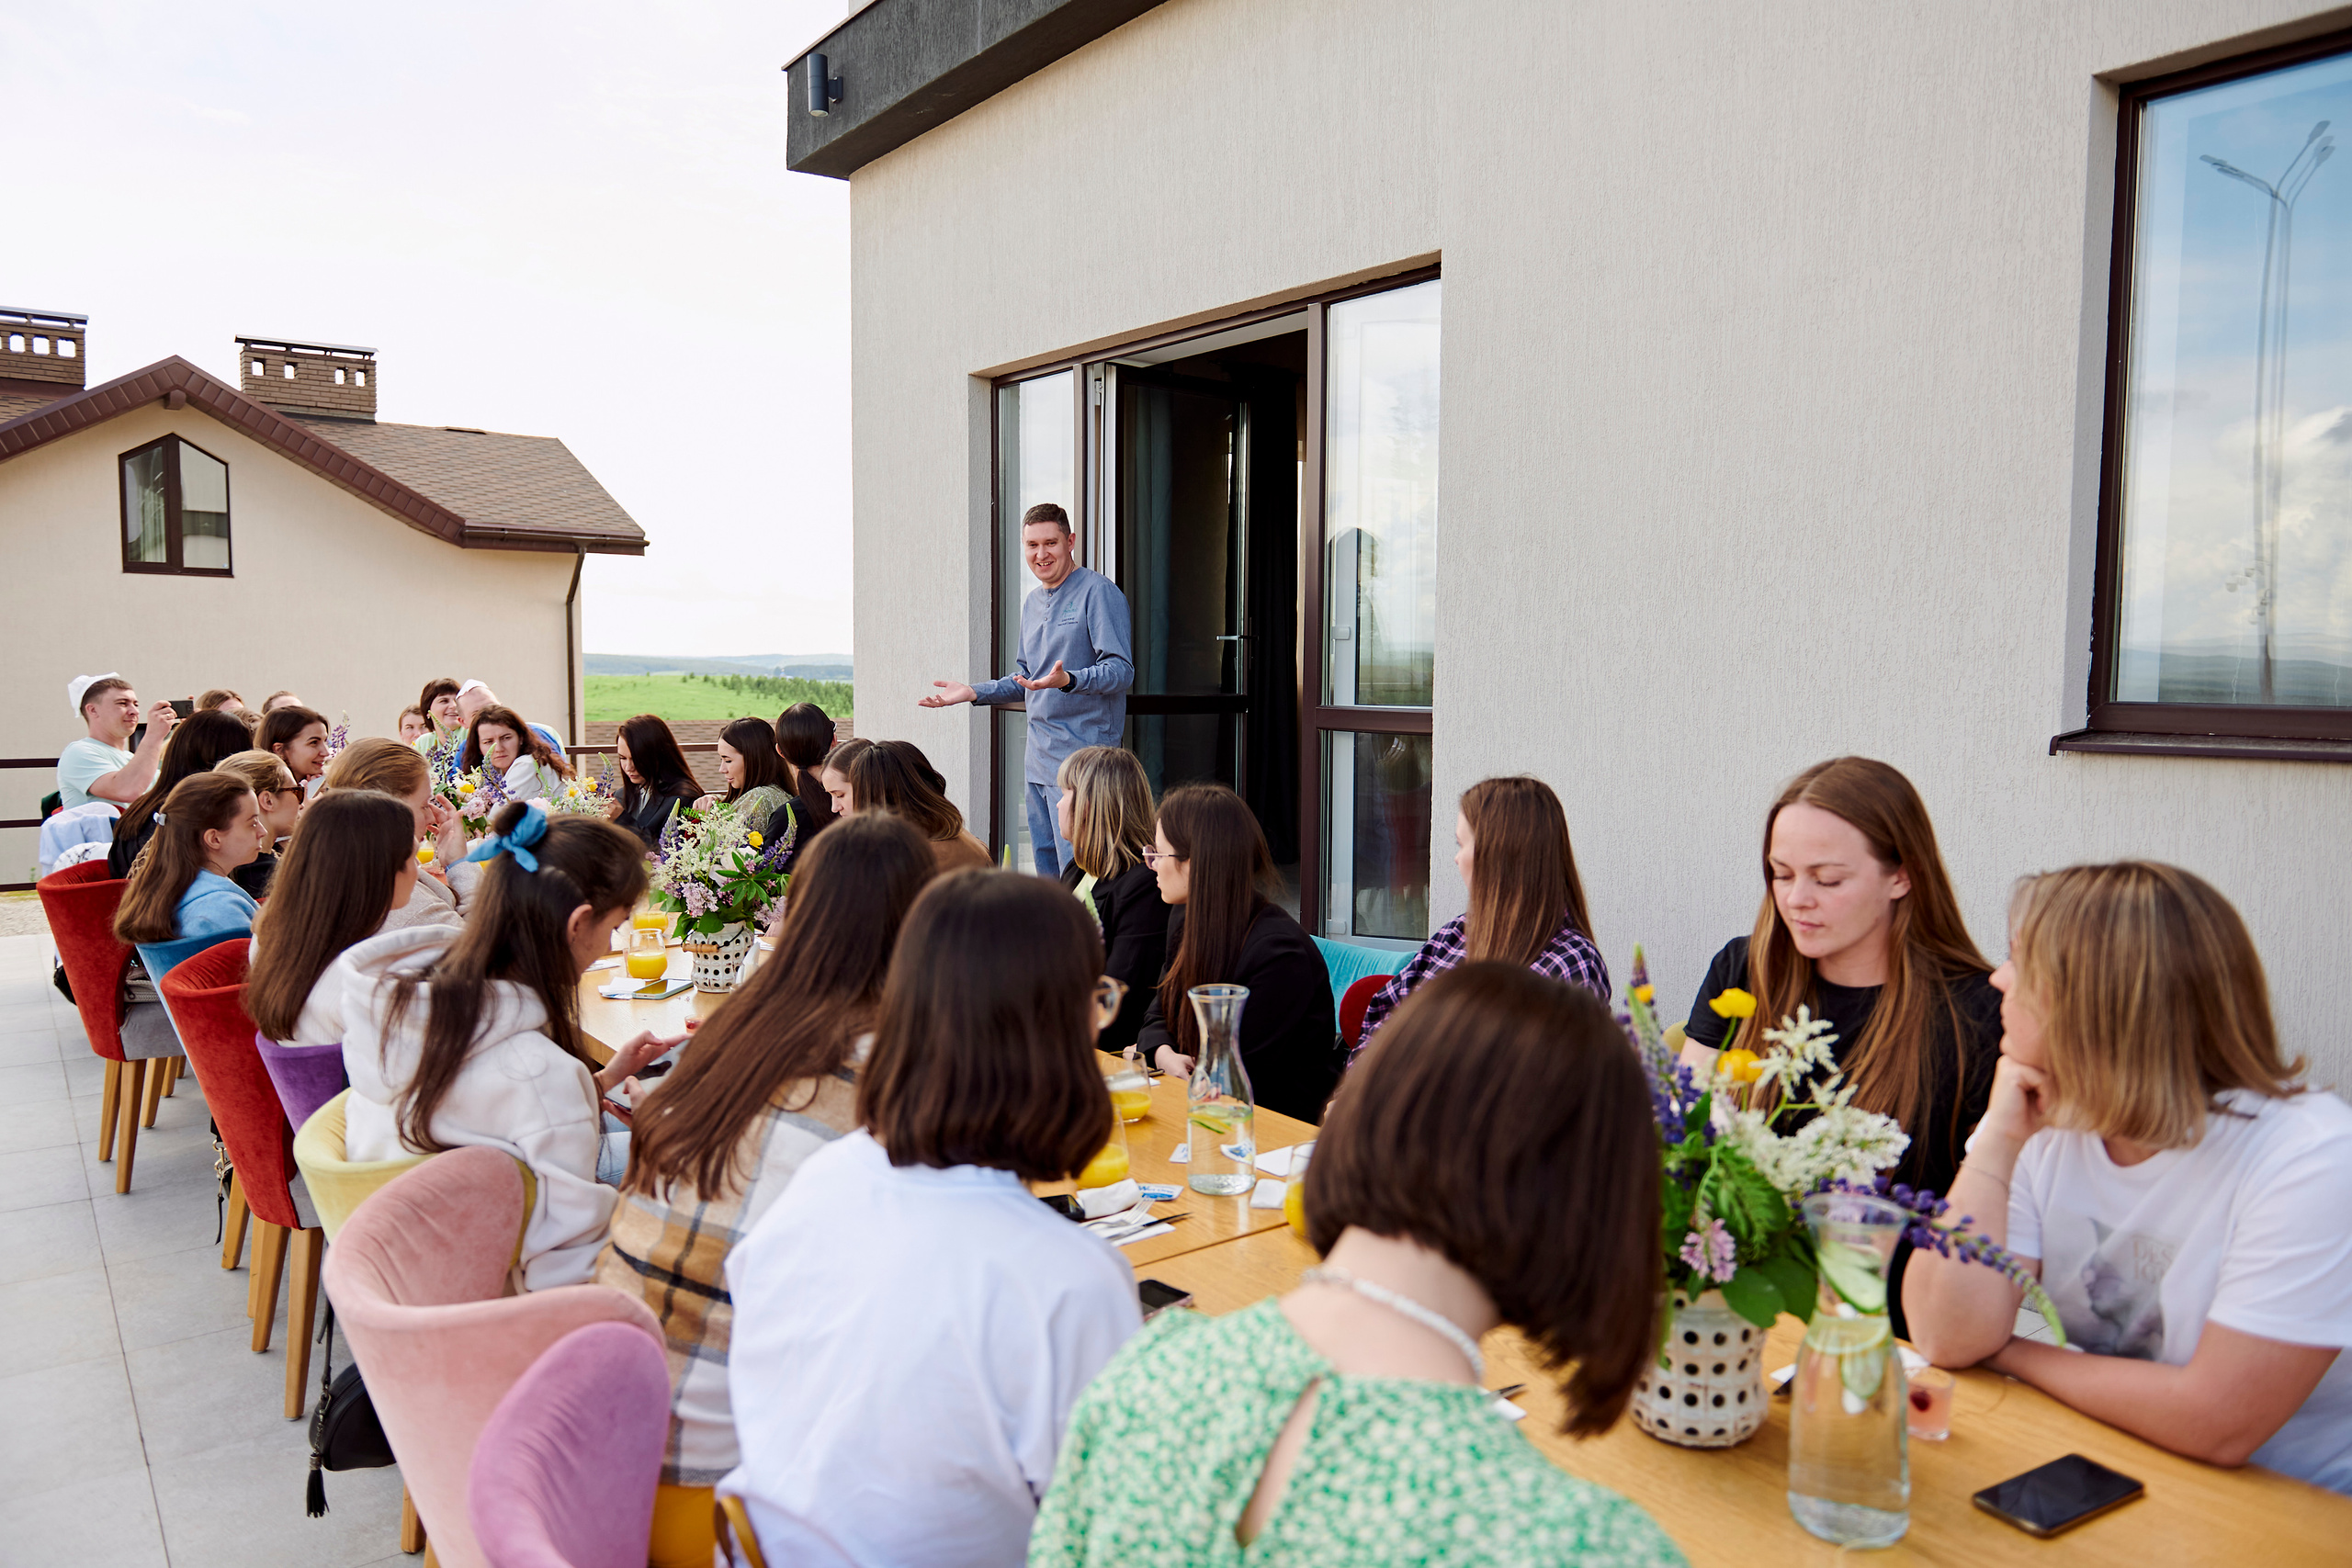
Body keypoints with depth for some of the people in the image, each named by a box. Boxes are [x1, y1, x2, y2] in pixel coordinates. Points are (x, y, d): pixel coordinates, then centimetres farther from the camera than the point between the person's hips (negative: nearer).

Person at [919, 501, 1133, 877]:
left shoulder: (1098, 592, -8)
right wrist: (974, 692, 17)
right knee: (1047, 874, 12)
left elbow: (1121, 670, -16)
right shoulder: (1031, 603, 19)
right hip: (1038, 760, 9)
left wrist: (1068, 680, -32)